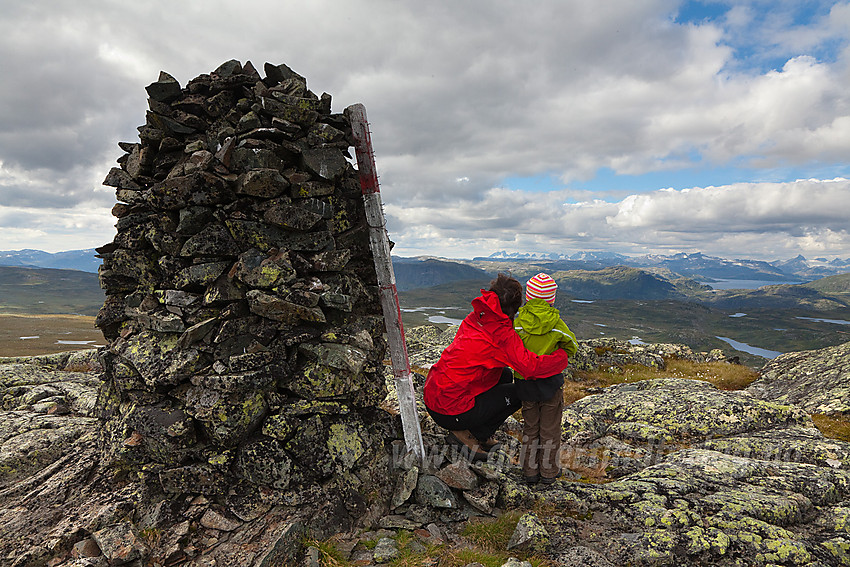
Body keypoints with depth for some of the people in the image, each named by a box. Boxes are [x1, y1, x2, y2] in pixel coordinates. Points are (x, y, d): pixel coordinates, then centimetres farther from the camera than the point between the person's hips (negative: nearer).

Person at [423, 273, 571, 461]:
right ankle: (466, 434, 5)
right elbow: (531, 367, -27)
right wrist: (562, 355, -10)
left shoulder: (474, 318, 5)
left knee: (505, 374, 19)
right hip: (451, 413, -8)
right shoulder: (503, 333, -18)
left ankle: (479, 435, 18)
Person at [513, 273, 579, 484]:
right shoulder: (557, 325, -12)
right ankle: (549, 471, 26)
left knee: (530, 427, 18)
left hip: (525, 382, 1)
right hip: (551, 381, -1)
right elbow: (571, 348, 2)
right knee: (550, 427, 15)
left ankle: (530, 470, 25)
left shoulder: (518, 324, -13)